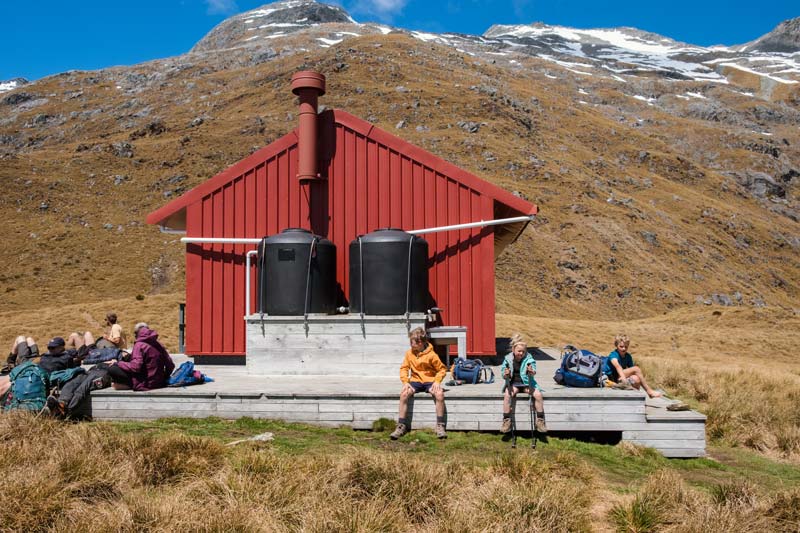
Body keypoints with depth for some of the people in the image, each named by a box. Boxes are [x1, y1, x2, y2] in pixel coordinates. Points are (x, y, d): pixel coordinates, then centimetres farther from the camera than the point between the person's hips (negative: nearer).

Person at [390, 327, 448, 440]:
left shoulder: (431, 355, -8)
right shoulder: (409, 353, 1)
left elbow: (442, 369, 0)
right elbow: (404, 368, 6)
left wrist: (437, 381, -15)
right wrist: (405, 382, -10)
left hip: (430, 381, -2)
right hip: (415, 381, 2)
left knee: (439, 394, -32)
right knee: (404, 394, -27)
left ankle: (440, 426, -17)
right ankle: (401, 426, -18)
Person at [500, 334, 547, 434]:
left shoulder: (529, 358, -5)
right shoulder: (508, 359, -3)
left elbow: (533, 372, -18)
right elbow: (504, 375, -3)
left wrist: (531, 372, -43)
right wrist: (506, 375, -28)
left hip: (526, 383, 0)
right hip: (513, 383, 0)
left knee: (538, 394, -25)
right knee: (507, 395, -30)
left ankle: (540, 420, -10)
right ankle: (506, 421, -19)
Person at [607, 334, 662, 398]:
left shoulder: (628, 356, 9)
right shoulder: (613, 355, -14)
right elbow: (617, 366, -33)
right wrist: (623, 378, -51)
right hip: (611, 378, -6)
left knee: (636, 379, -28)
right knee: (636, 369, -21)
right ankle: (649, 391, -19)